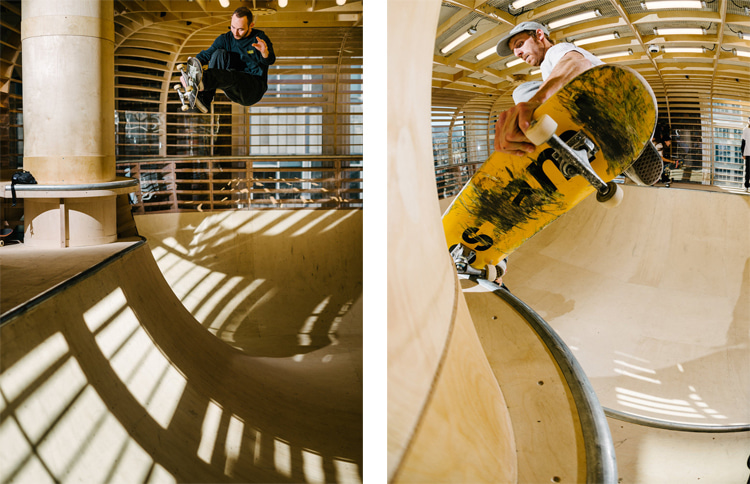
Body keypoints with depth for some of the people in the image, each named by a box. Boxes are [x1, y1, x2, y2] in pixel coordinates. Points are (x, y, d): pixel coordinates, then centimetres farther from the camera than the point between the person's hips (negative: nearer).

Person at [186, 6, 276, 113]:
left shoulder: (260, 38, -6)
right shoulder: (225, 39, 4)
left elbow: (270, 60, -25)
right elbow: (205, 55, -4)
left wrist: (265, 53, -51)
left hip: (255, 89, -4)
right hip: (233, 92, 4)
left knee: (232, 75, -35)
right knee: (220, 53, -17)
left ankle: (202, 79, -68)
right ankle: (204, 100, -33)